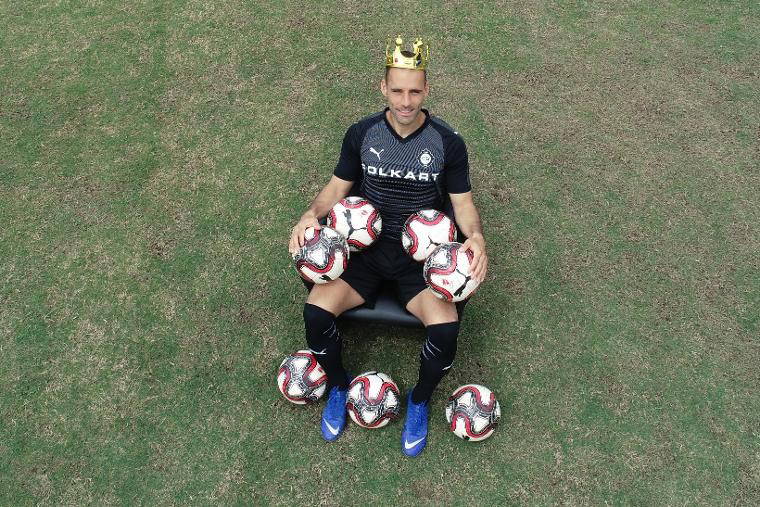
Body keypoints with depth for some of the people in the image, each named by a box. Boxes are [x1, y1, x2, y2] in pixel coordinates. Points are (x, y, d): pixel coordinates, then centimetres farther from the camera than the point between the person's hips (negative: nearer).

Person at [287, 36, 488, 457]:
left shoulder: (448, 142, -4)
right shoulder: (361, 134, -1)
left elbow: (462, 202, 3)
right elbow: (337, 188, 7)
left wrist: (475, 237, -19)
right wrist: (311, 214, -15)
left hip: (421, 255, -1)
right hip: (365, 246, 1)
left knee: (446, 327, -27)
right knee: (316, 311, -23)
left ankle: (419, 401, 8)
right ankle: (338, 386, 10)